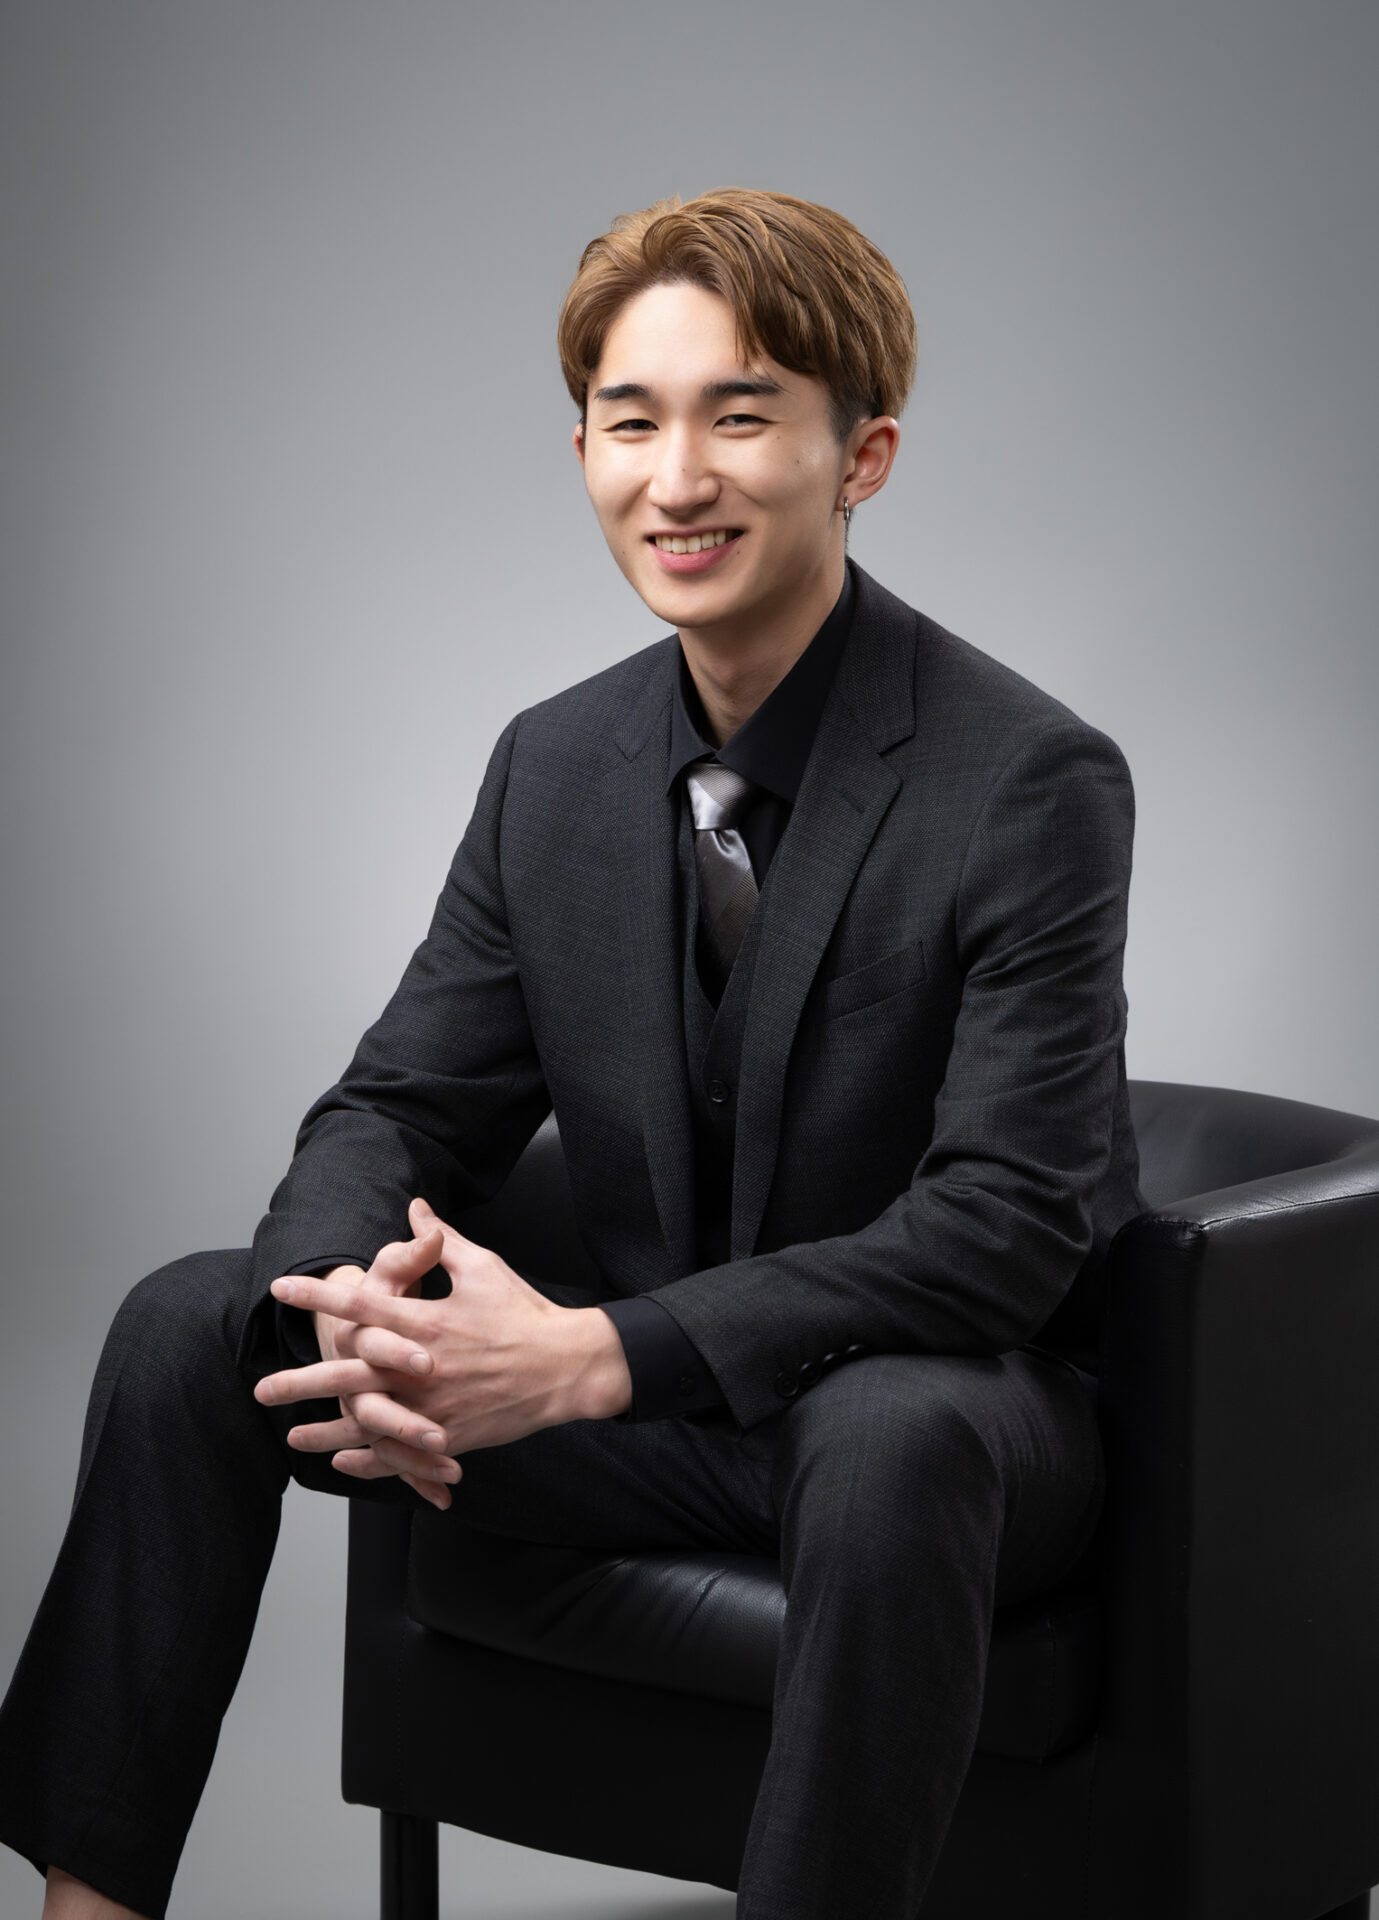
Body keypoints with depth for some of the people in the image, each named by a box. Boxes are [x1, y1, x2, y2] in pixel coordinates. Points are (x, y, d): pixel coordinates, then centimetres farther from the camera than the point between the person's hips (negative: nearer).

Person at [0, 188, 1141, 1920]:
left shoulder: (1031, 780, -16)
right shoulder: (556, 762, 3)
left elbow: (1008, 1226, -22)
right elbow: (400, 1106, 6)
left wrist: (594, 1356, -29)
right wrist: (362, 1300, -20)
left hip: (946, 1409, -5)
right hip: (643, 1397, 6)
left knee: (892, 1436, -40)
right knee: (189, 1327, -7)